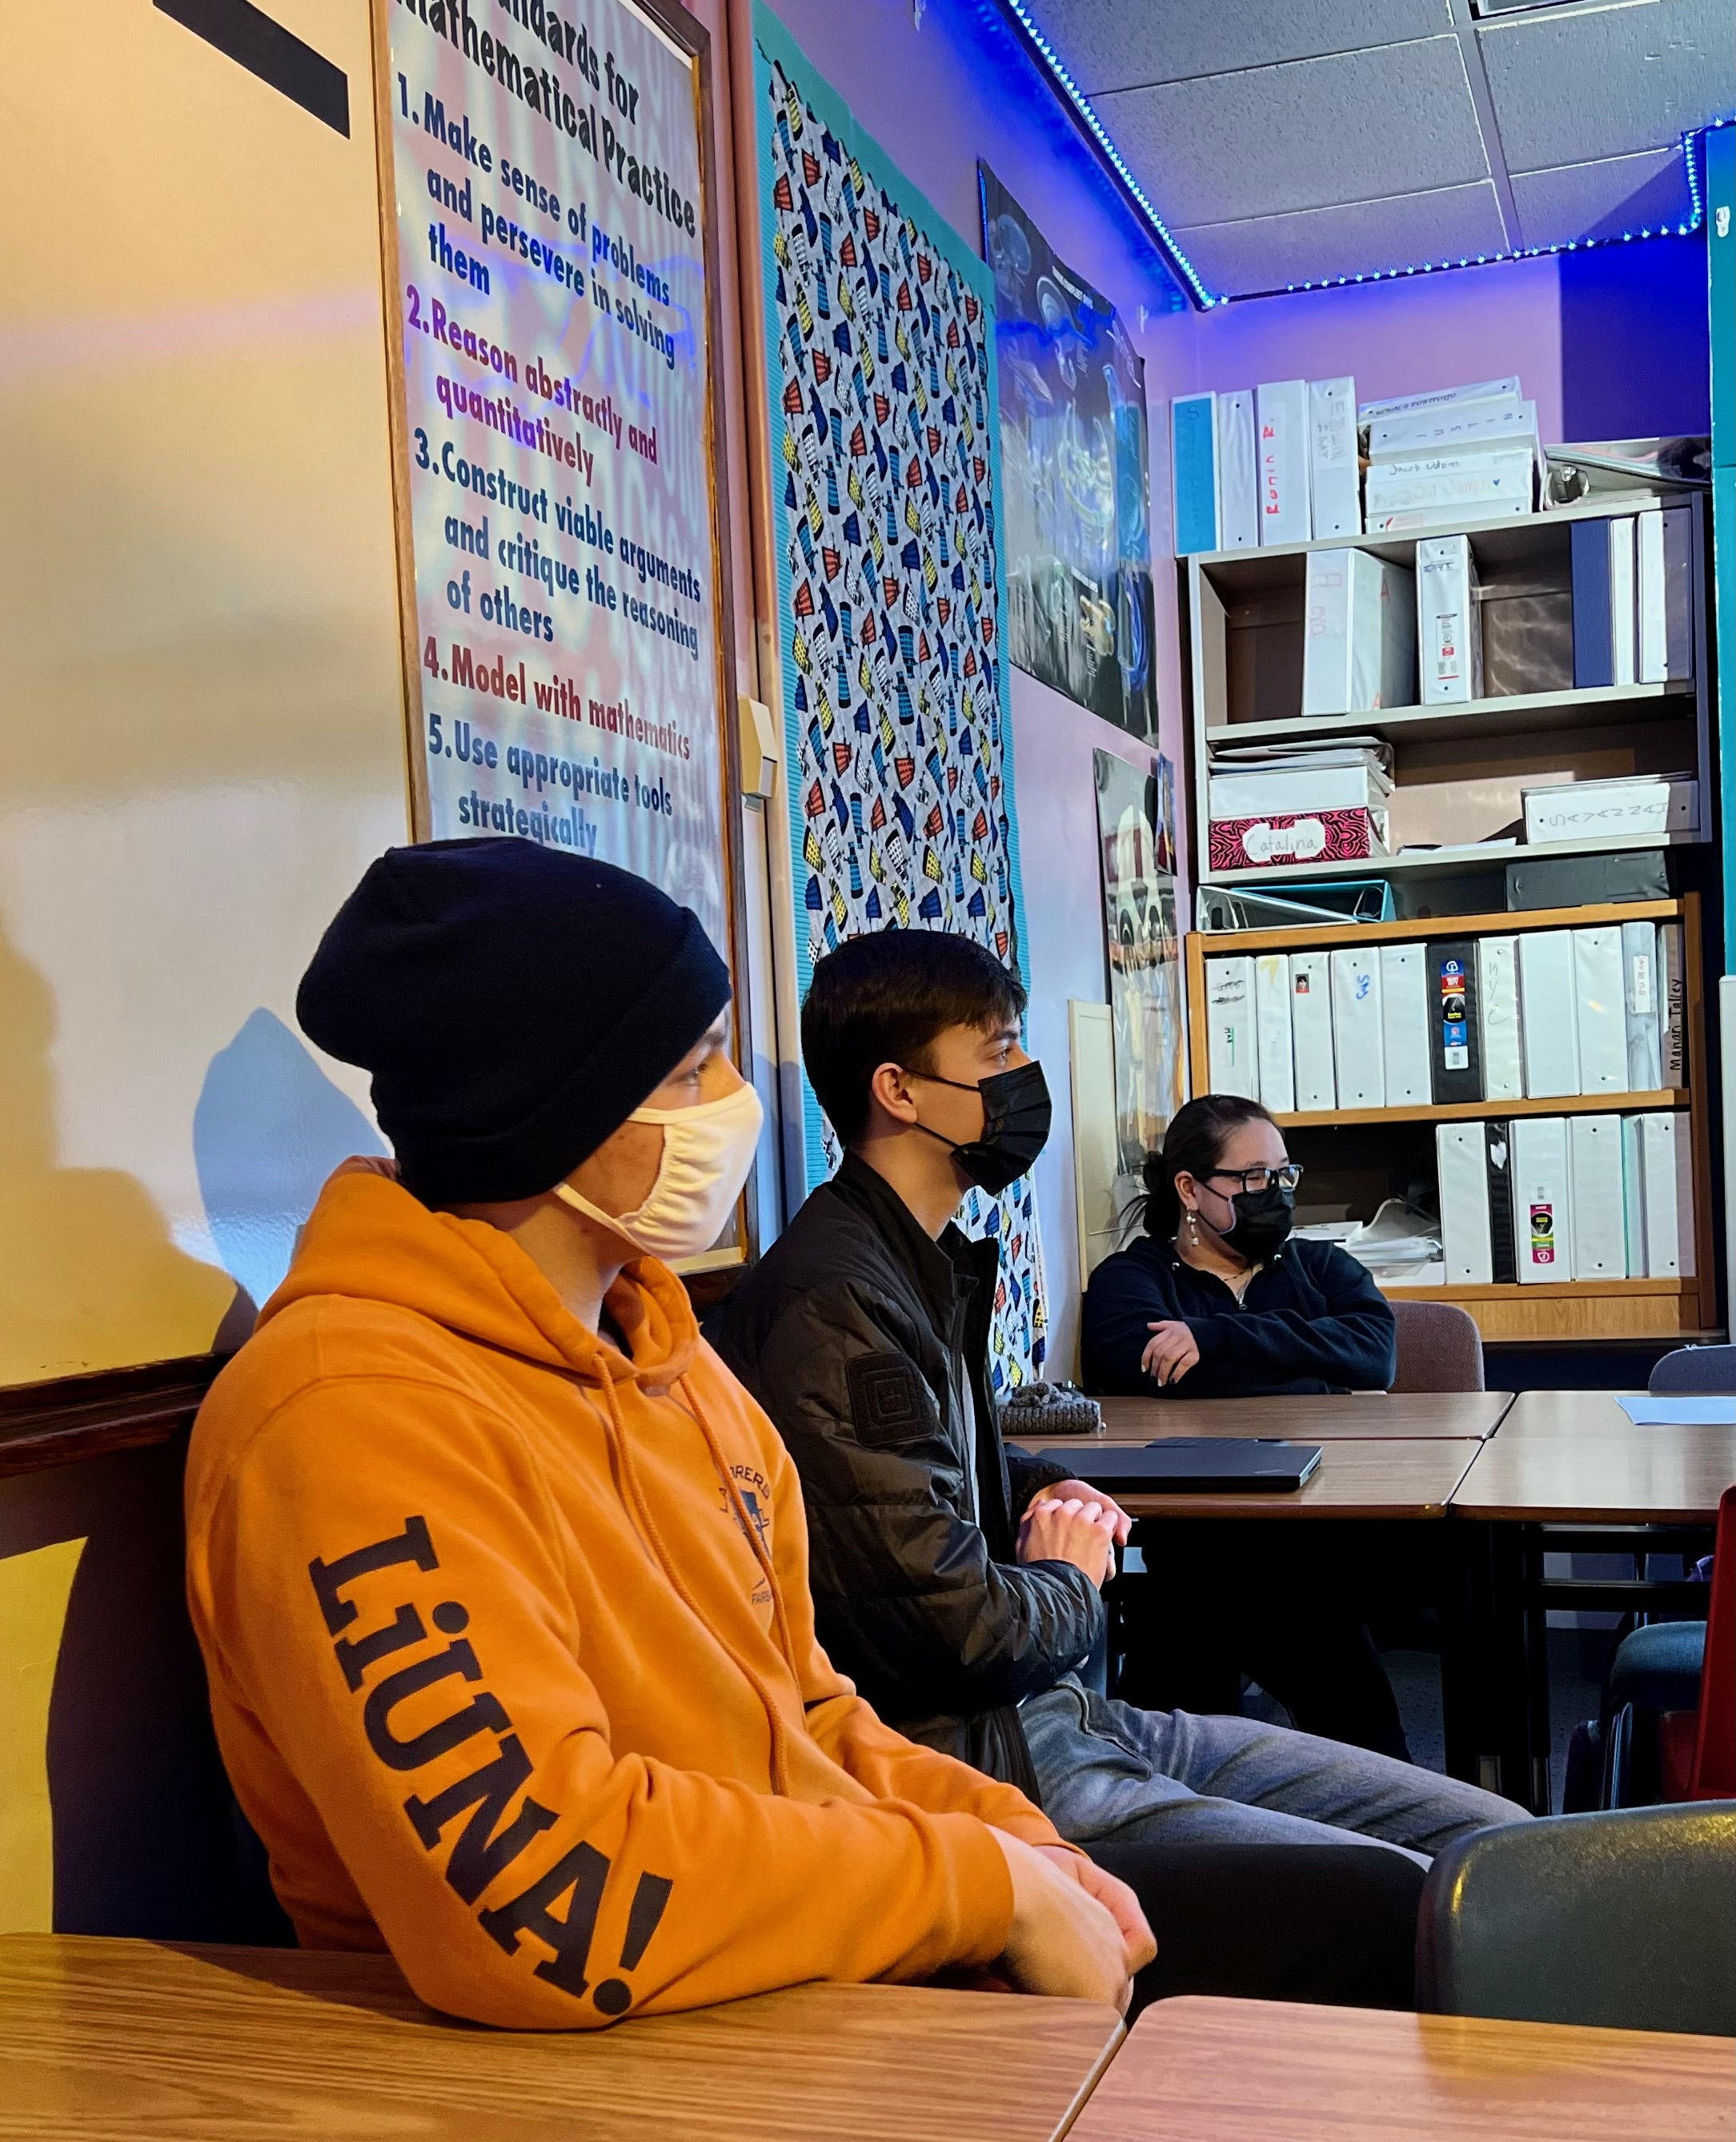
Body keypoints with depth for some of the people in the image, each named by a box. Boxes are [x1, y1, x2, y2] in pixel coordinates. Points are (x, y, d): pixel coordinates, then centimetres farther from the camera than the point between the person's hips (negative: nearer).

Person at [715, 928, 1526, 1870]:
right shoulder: (834, 1308, -20)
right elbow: (954, 1627, -23)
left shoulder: (931, 1265, 14)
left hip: (1060, 1714, 10)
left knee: (1495, 1835, 5)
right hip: (974, 1767, -10)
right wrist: (1069, 1584, -2)